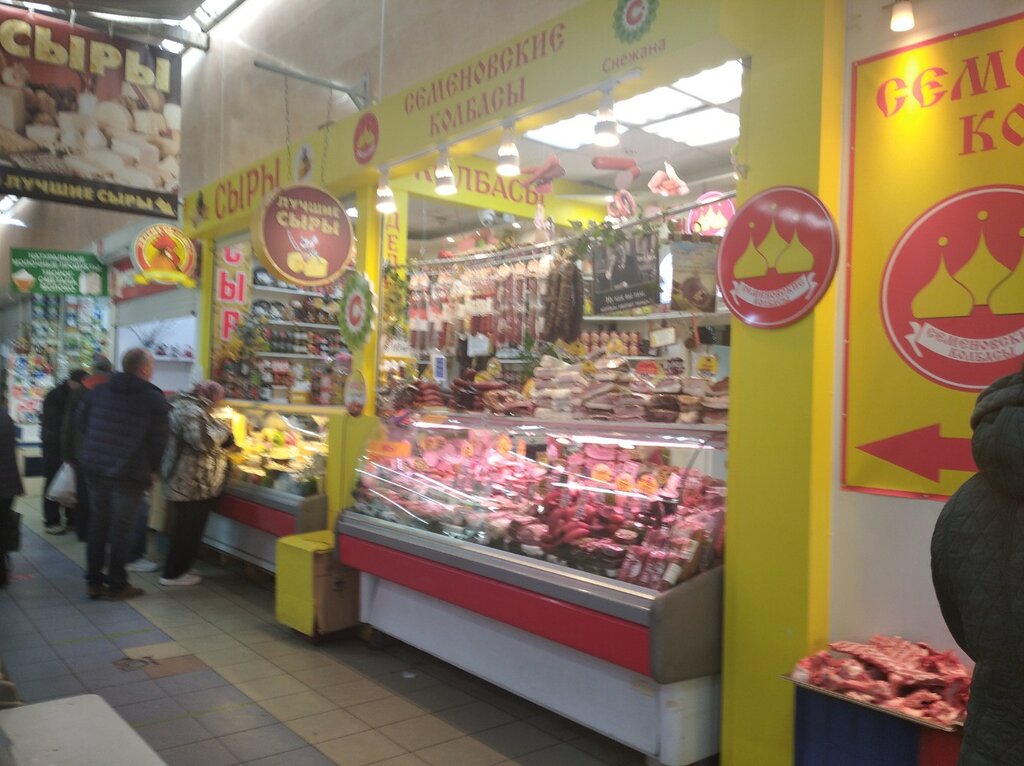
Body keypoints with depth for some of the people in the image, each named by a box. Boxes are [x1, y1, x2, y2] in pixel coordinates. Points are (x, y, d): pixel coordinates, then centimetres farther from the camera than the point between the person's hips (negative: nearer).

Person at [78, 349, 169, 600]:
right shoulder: (154, 398, -9)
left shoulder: (100, 390, 6)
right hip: (129, 472, -5)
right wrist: (152, 469, 4)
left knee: (98, 522, 16)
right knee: (122, 527, 4)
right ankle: (116, 584, 11)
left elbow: (81, 419, 12)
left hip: (94, 466, 5)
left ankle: (94, 581, 21)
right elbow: (158, 439, -9)